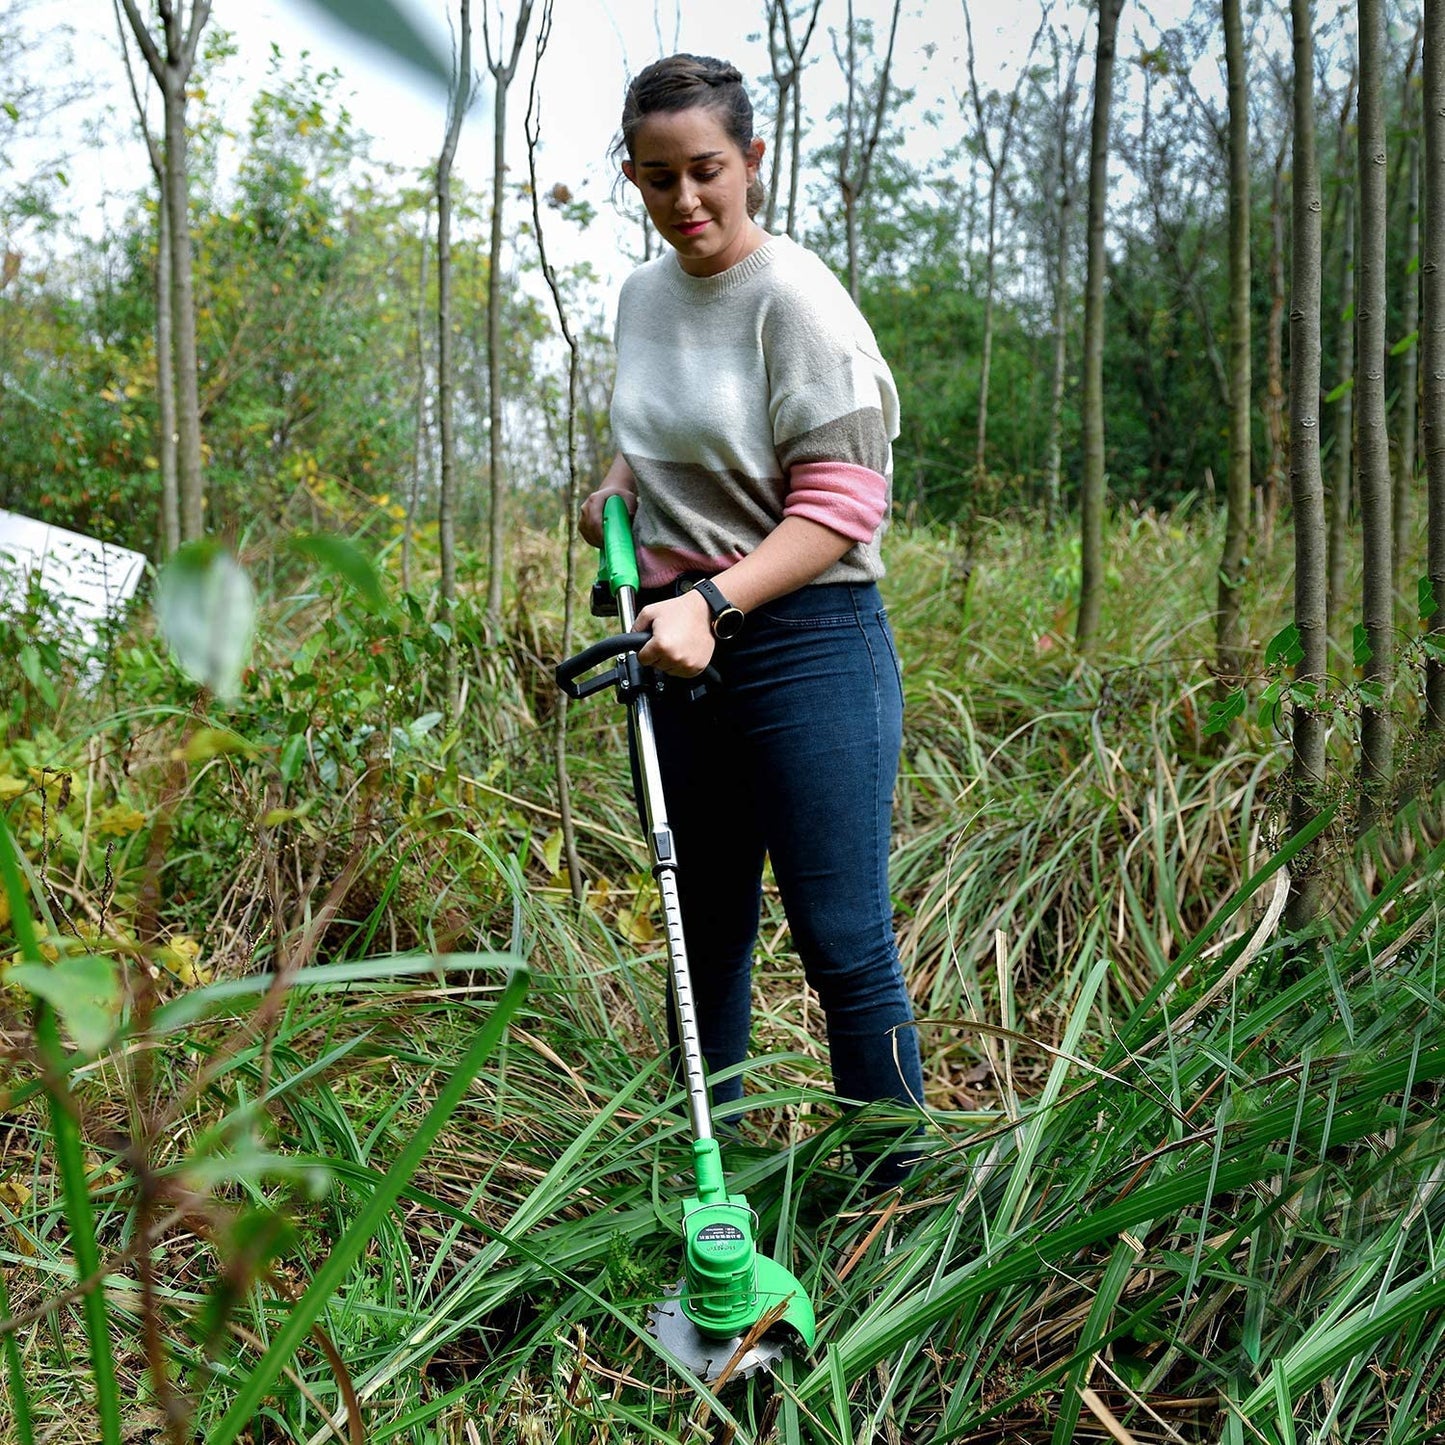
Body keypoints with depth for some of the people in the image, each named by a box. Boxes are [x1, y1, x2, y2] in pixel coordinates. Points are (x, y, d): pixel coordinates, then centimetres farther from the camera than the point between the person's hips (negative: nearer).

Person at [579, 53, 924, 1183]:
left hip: (807, 640, -7)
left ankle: (900, 1185, 12)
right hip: (684, 642, 7)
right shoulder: (642, 295, 12)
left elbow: (839, 507, -17)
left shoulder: (797, 301, -11)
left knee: (843, 939, -4)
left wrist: (713, 601, -27)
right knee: (706, 925, 16)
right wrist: (619, 482, 9)